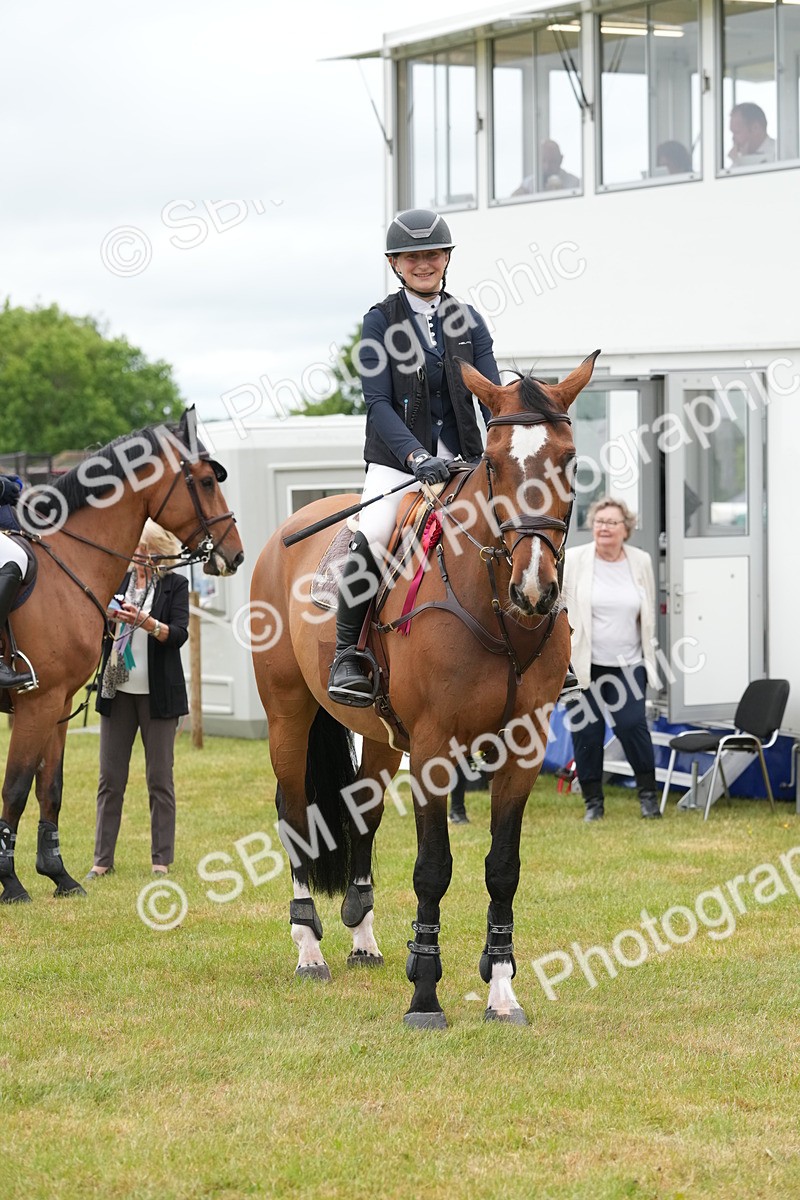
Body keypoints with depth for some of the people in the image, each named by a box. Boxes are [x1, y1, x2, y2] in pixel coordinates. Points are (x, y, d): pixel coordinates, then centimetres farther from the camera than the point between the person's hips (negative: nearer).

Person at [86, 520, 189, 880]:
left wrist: (144, 622, -27)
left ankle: (162, 860, 6)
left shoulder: (175, 585, 0)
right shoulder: (118, 580, 9)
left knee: (160, 779, 1)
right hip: (118, 690, 3)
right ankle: (102, 859, 7)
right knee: (110, 778, 3)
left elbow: (179, 634, -11)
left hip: (158, 693, -3)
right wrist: (105, 617, -12)